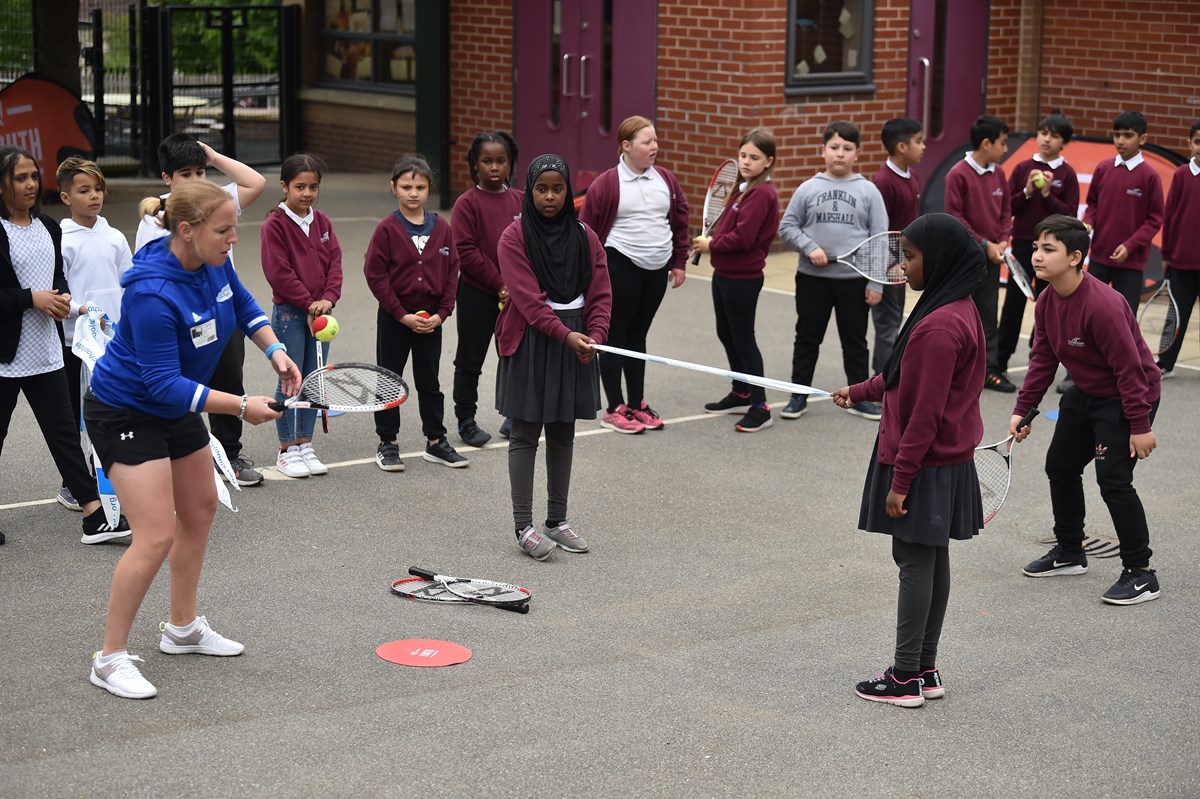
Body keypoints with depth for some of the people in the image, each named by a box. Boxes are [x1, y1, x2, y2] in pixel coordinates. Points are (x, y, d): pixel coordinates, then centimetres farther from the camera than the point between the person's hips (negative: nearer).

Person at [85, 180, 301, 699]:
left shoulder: (213, 263, -10)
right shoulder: (153, 294, -35)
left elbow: (244, 307, 11)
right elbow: (165, 384, -32)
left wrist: (274, 350, -6)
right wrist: (241, 407, -31)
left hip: (177, 409, 10)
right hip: (126, 412, -9)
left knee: (200, 510, 20)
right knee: (157, 536, -16)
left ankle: (182, 628, 39)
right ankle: (110, 659, -2)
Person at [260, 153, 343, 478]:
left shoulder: (322, 222, 8)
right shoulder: (275, 225, -9)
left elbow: (334, 262, 4)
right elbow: (279, 272, -14)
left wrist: (328, 298, -11)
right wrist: (307, 303, -14)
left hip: (319, 312, 5)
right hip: (289, 313, -5)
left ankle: (305, 444, 18)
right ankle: (287, 449, 8)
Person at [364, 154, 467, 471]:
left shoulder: (441, 228, 0)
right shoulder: (387, 229, -10)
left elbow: (452, 273, 3)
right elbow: (375, 275, -12)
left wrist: (442, 313, -7)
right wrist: (402, 315, -15)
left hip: (431, 319, 3)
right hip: (394, 318, -3)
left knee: (429, 381, 13)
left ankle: (436, 442, 22)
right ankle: (387, 443, 16)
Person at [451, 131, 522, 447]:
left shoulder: (521, 201, 3)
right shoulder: (467, 204, -10)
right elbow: (466, 252, -15)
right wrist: (499, 283, -16)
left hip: (516, 295, 4)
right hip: (476, 294, -4)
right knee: (470, 360, 6)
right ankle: (466, 420, 17)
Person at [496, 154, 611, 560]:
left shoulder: (585, 237, 6)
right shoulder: (514, 237, -8)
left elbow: (600, 294, 3)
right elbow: (528, 298, -17)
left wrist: (594, 335, -14)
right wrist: (564, 334, -26)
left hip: (576, 341, 5)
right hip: (529, 343, -4)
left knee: (563, 433, 12)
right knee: (525, 435, 0)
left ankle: (557, 520, 22)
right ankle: (524, 527, 3)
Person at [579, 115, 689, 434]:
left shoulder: (666, 179, 6)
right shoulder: (606, 184, -10)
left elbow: (680, 221, 14)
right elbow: (587, 229, -7)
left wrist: (679, 262, 12)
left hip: (656, 269, 5)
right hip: (620, 267, -5)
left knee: (637, 335, 14)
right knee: (615, 336, 1)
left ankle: (637, 404, 21)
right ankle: (615, 410, 7)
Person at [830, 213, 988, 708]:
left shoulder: (939, 327, -24)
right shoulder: (957, 310, 7)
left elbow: (925, 412, -23)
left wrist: (901, 478, -19)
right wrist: (862, 391, 30)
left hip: (925, 466, -10)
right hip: (948, 462, 10)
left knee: (915, 563, -1)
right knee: (931, 561, 14)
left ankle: (906, 678, 8)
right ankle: (925, 670, 23)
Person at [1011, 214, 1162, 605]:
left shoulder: (1102, 305, -31)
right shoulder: (1046, 302, -5)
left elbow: (1129, 367, -28)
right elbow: (1043, 359, 4)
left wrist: (1140, 426, -25)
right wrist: (1022, 409, -1)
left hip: (1125, 400, -9)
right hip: (1085, 394, 9)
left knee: (1113, 481, -15)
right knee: (1060, 467, 16)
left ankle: (1140, 573, -3)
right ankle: (1070, 553, 34)